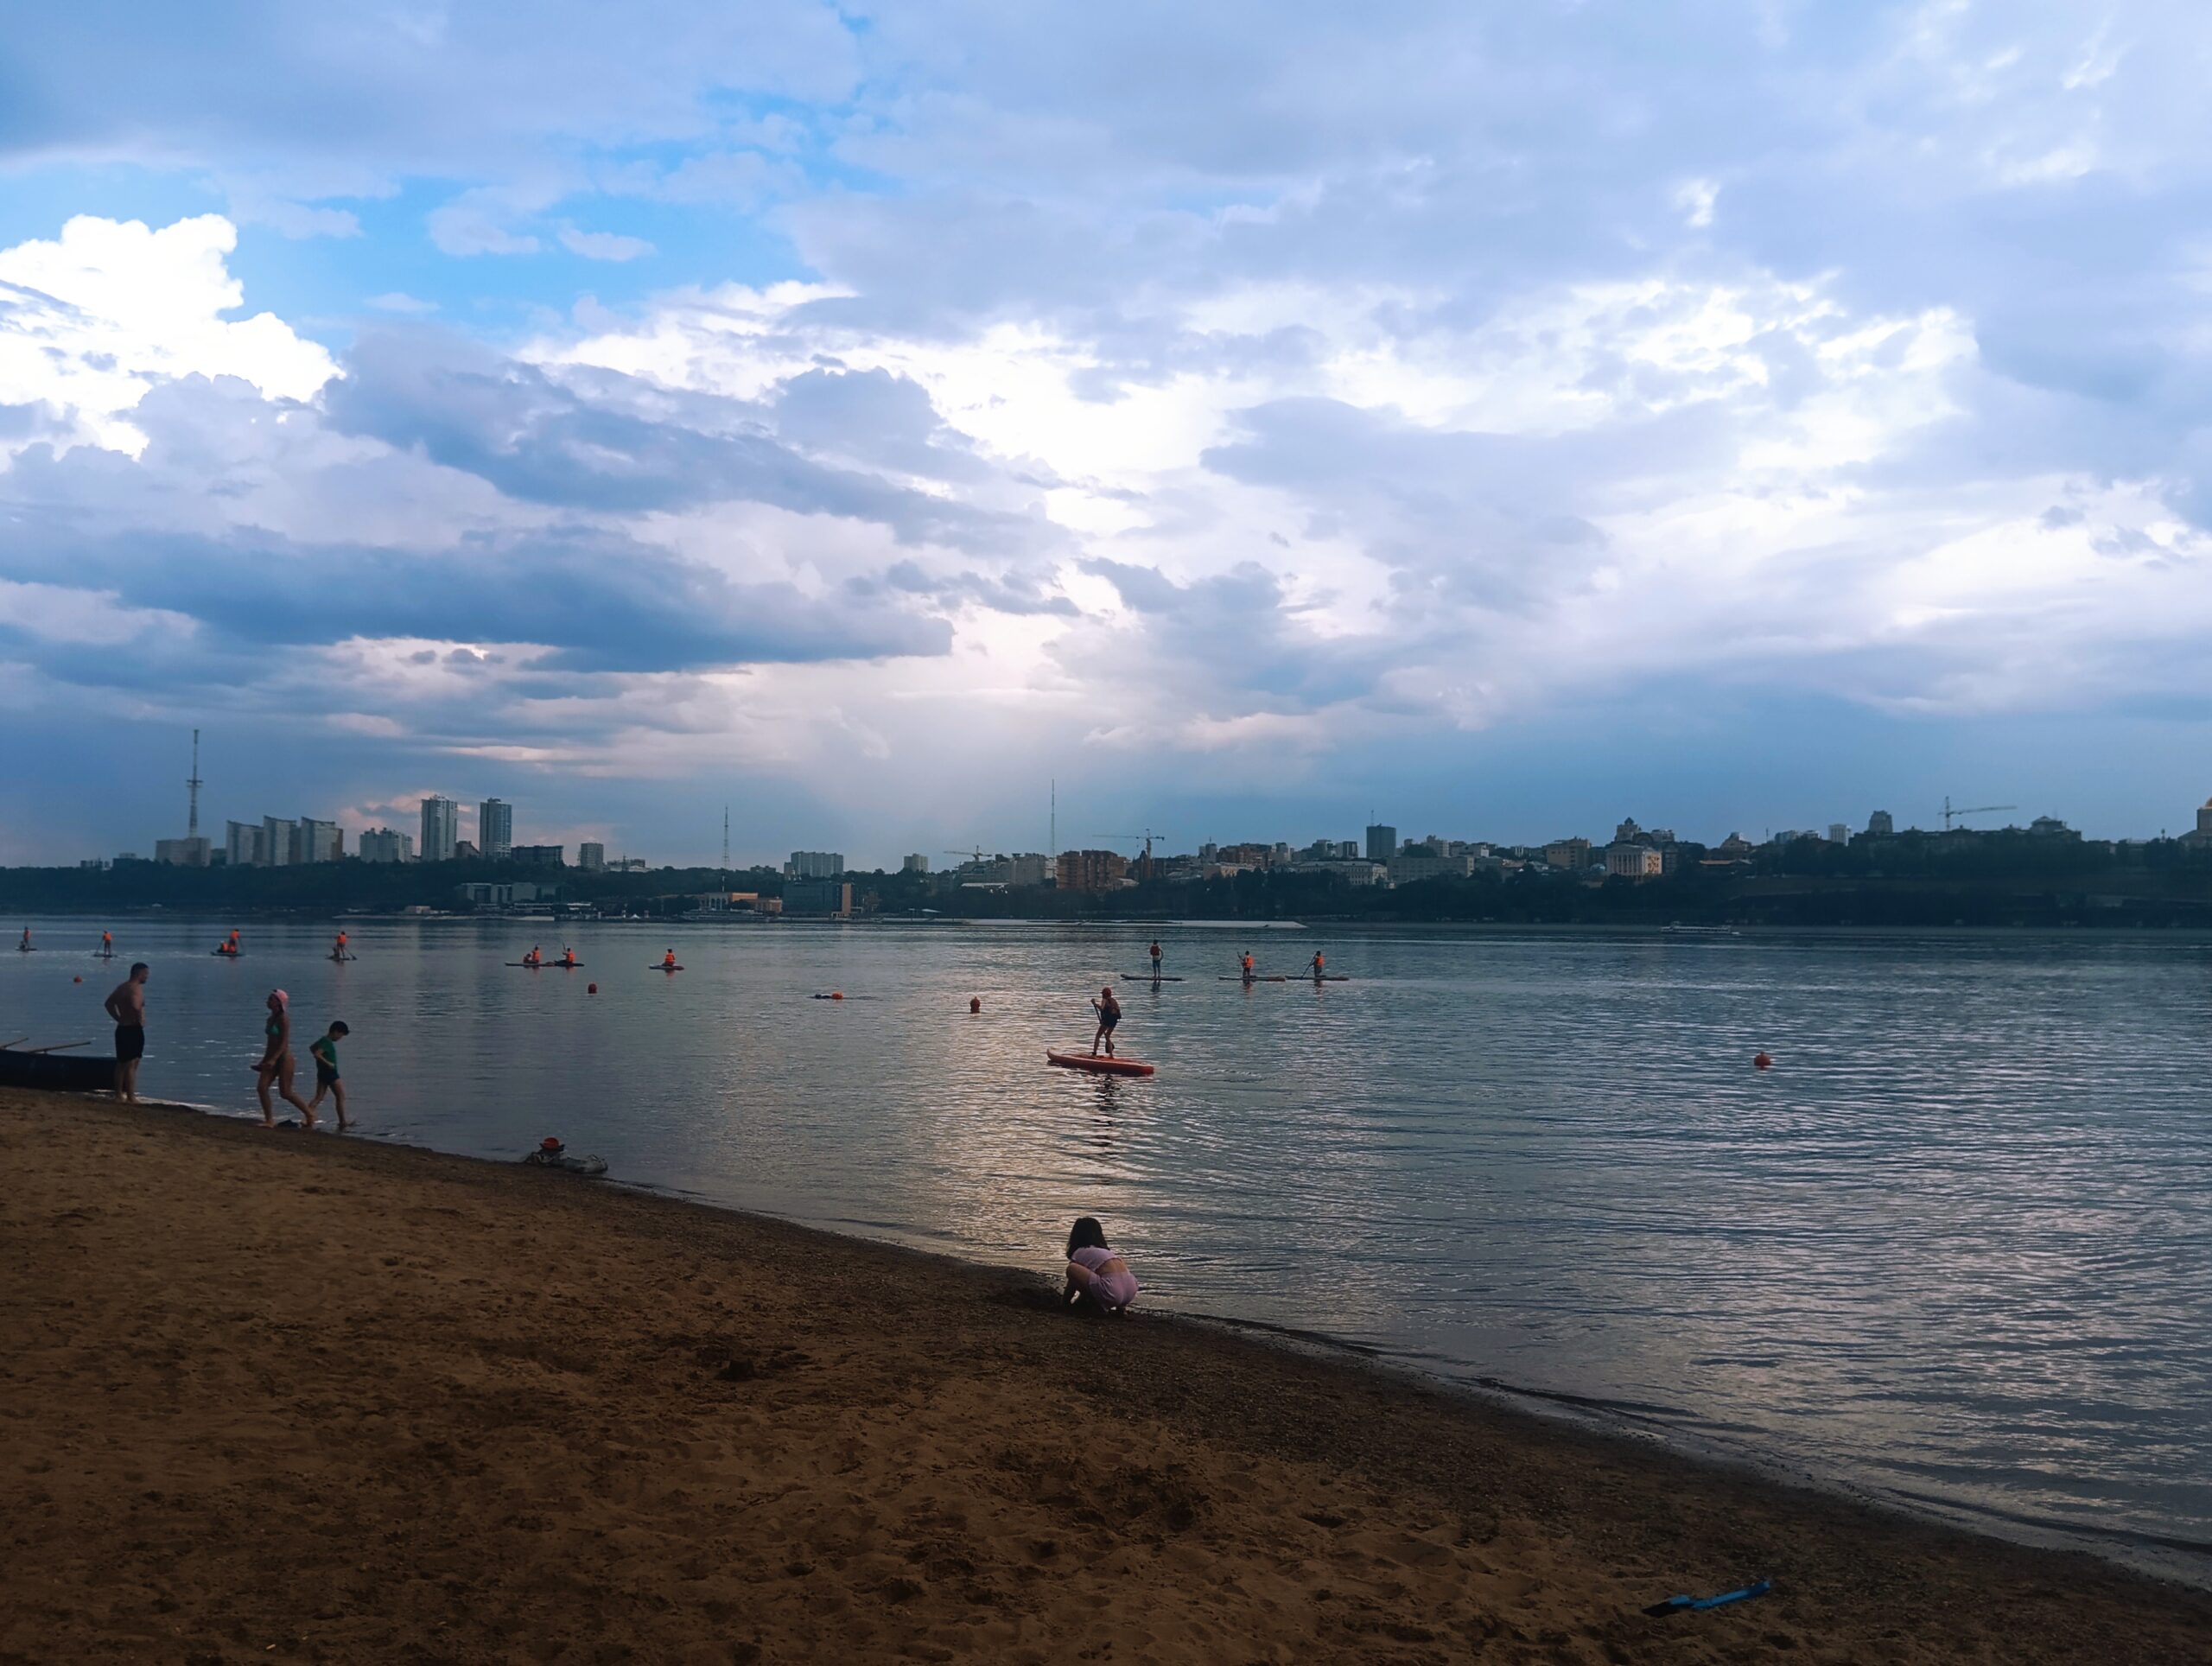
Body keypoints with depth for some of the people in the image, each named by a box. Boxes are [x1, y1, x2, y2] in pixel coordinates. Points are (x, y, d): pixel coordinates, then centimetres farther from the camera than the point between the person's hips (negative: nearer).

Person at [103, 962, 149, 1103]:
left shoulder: (122, 987, 13)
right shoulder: (135, 988, -17)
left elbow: (109, 1003, 24)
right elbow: (136, 1007, -34)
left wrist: (119, 1018, 18)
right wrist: (140, 1019, -17)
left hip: (122, 1028, 9)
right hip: (133, 1029, -9)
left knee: (121, 1064, 15)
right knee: (131, 1065, -7)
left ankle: (119, 1094, 21)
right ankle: (131, 1097, -6)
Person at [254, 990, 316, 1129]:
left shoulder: (283, 1019, -13)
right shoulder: (271, 1019, 12)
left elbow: (284, 1042, -19)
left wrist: (273, 1059, -28)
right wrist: (264, 1061, 21)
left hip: (284, 1059, -8)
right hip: (273, 1059, 8)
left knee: (285, 1092, -5)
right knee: (261, 1088, -5)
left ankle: (309, 1113, 11)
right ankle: (269, 1120, 0)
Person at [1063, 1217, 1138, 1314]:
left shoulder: (1079, 1253, 15)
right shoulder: (1106, 1250, 33)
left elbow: (1071, 1287, 23)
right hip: (1131, 1292, 7)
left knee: (1072, 1268, 2)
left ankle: (1095, 1304, 6)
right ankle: (1120, 1306, 15)